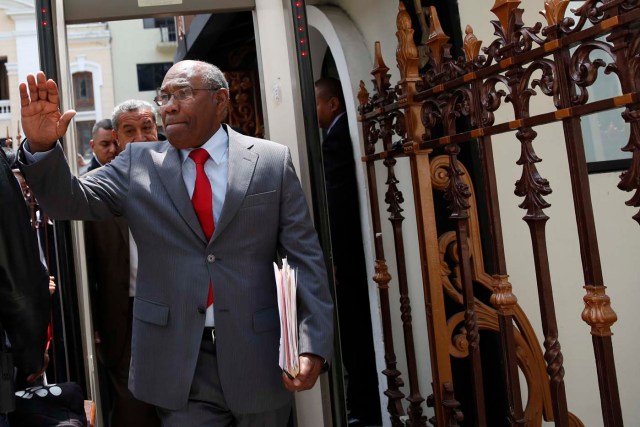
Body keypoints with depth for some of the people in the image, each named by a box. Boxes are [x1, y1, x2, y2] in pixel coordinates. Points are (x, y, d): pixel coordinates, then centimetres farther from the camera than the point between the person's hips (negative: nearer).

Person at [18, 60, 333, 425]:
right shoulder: (139, 163, 4)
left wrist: (314, 344, -11)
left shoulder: (273, 161, -2)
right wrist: (42, 146, -20)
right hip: (177, 361, 1)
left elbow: (305, 257, -4)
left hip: (259, 356, 0)